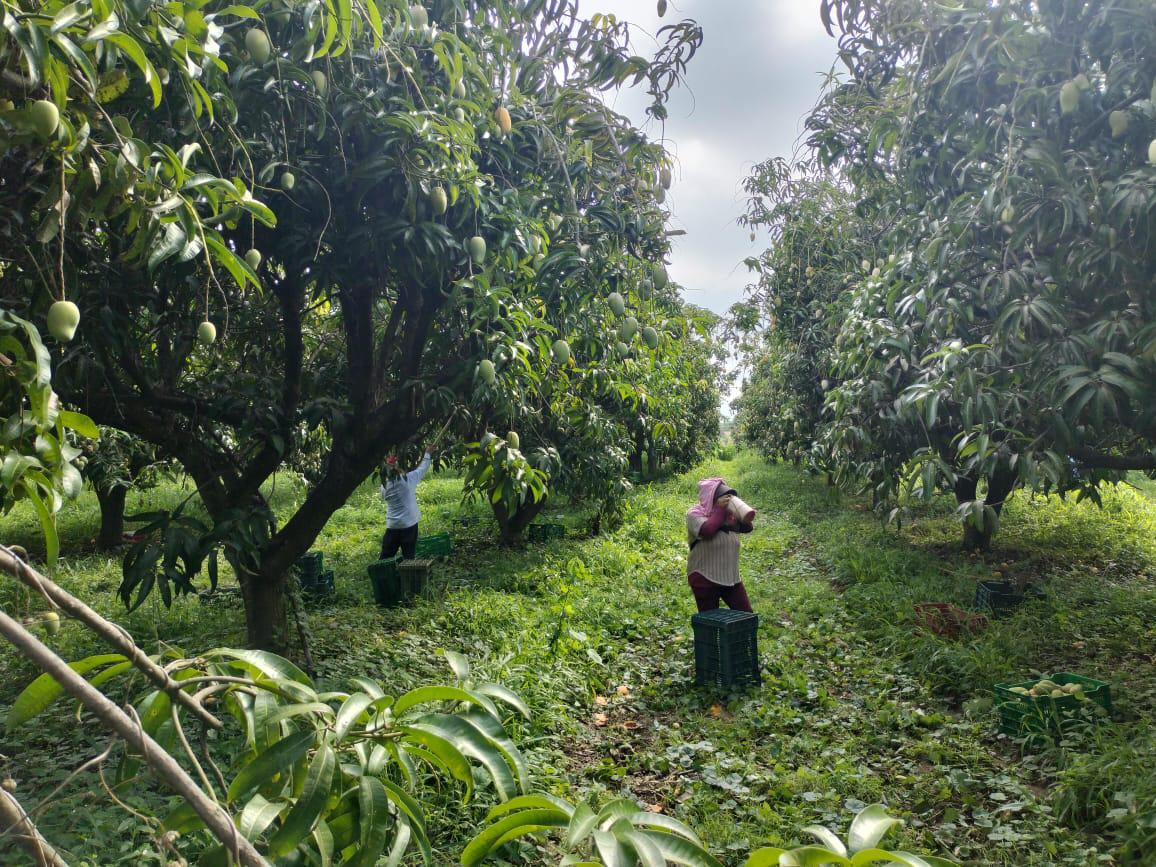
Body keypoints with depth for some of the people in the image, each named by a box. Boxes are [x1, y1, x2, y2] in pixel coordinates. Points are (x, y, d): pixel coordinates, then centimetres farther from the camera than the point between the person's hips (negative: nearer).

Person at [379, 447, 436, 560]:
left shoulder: (384, 486, -1)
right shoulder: (407, 479, -11)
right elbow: (422, 469, 3)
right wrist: (428, 454, 20)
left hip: (392, 526, 3)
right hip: (409, 525, -3)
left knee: (385, 558, 9)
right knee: (408, 558, 6)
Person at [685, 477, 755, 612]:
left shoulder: (730, 515, 11)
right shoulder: (694, 514, -8)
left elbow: (748, 527, 4)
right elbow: (707, 530, -25)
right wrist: (720, 509, -16)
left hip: (731, 578, 6)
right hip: (705, 578, -6)